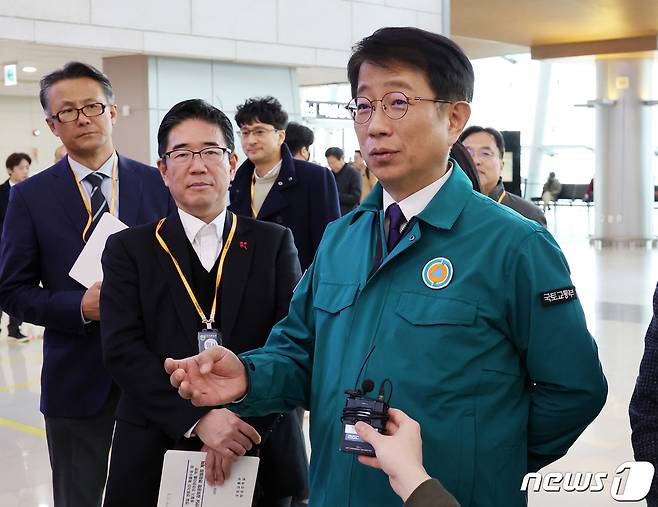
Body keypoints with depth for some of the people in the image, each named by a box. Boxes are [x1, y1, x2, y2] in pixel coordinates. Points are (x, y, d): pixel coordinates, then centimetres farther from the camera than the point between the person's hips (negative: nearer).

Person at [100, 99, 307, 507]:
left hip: (260, 457, 1)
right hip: (156, 460, 0)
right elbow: (123, 349, -8)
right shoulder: (129, 249, 3)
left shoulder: (275, 243, 4)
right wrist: (196, 419, -19)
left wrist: (248, 423, -18)